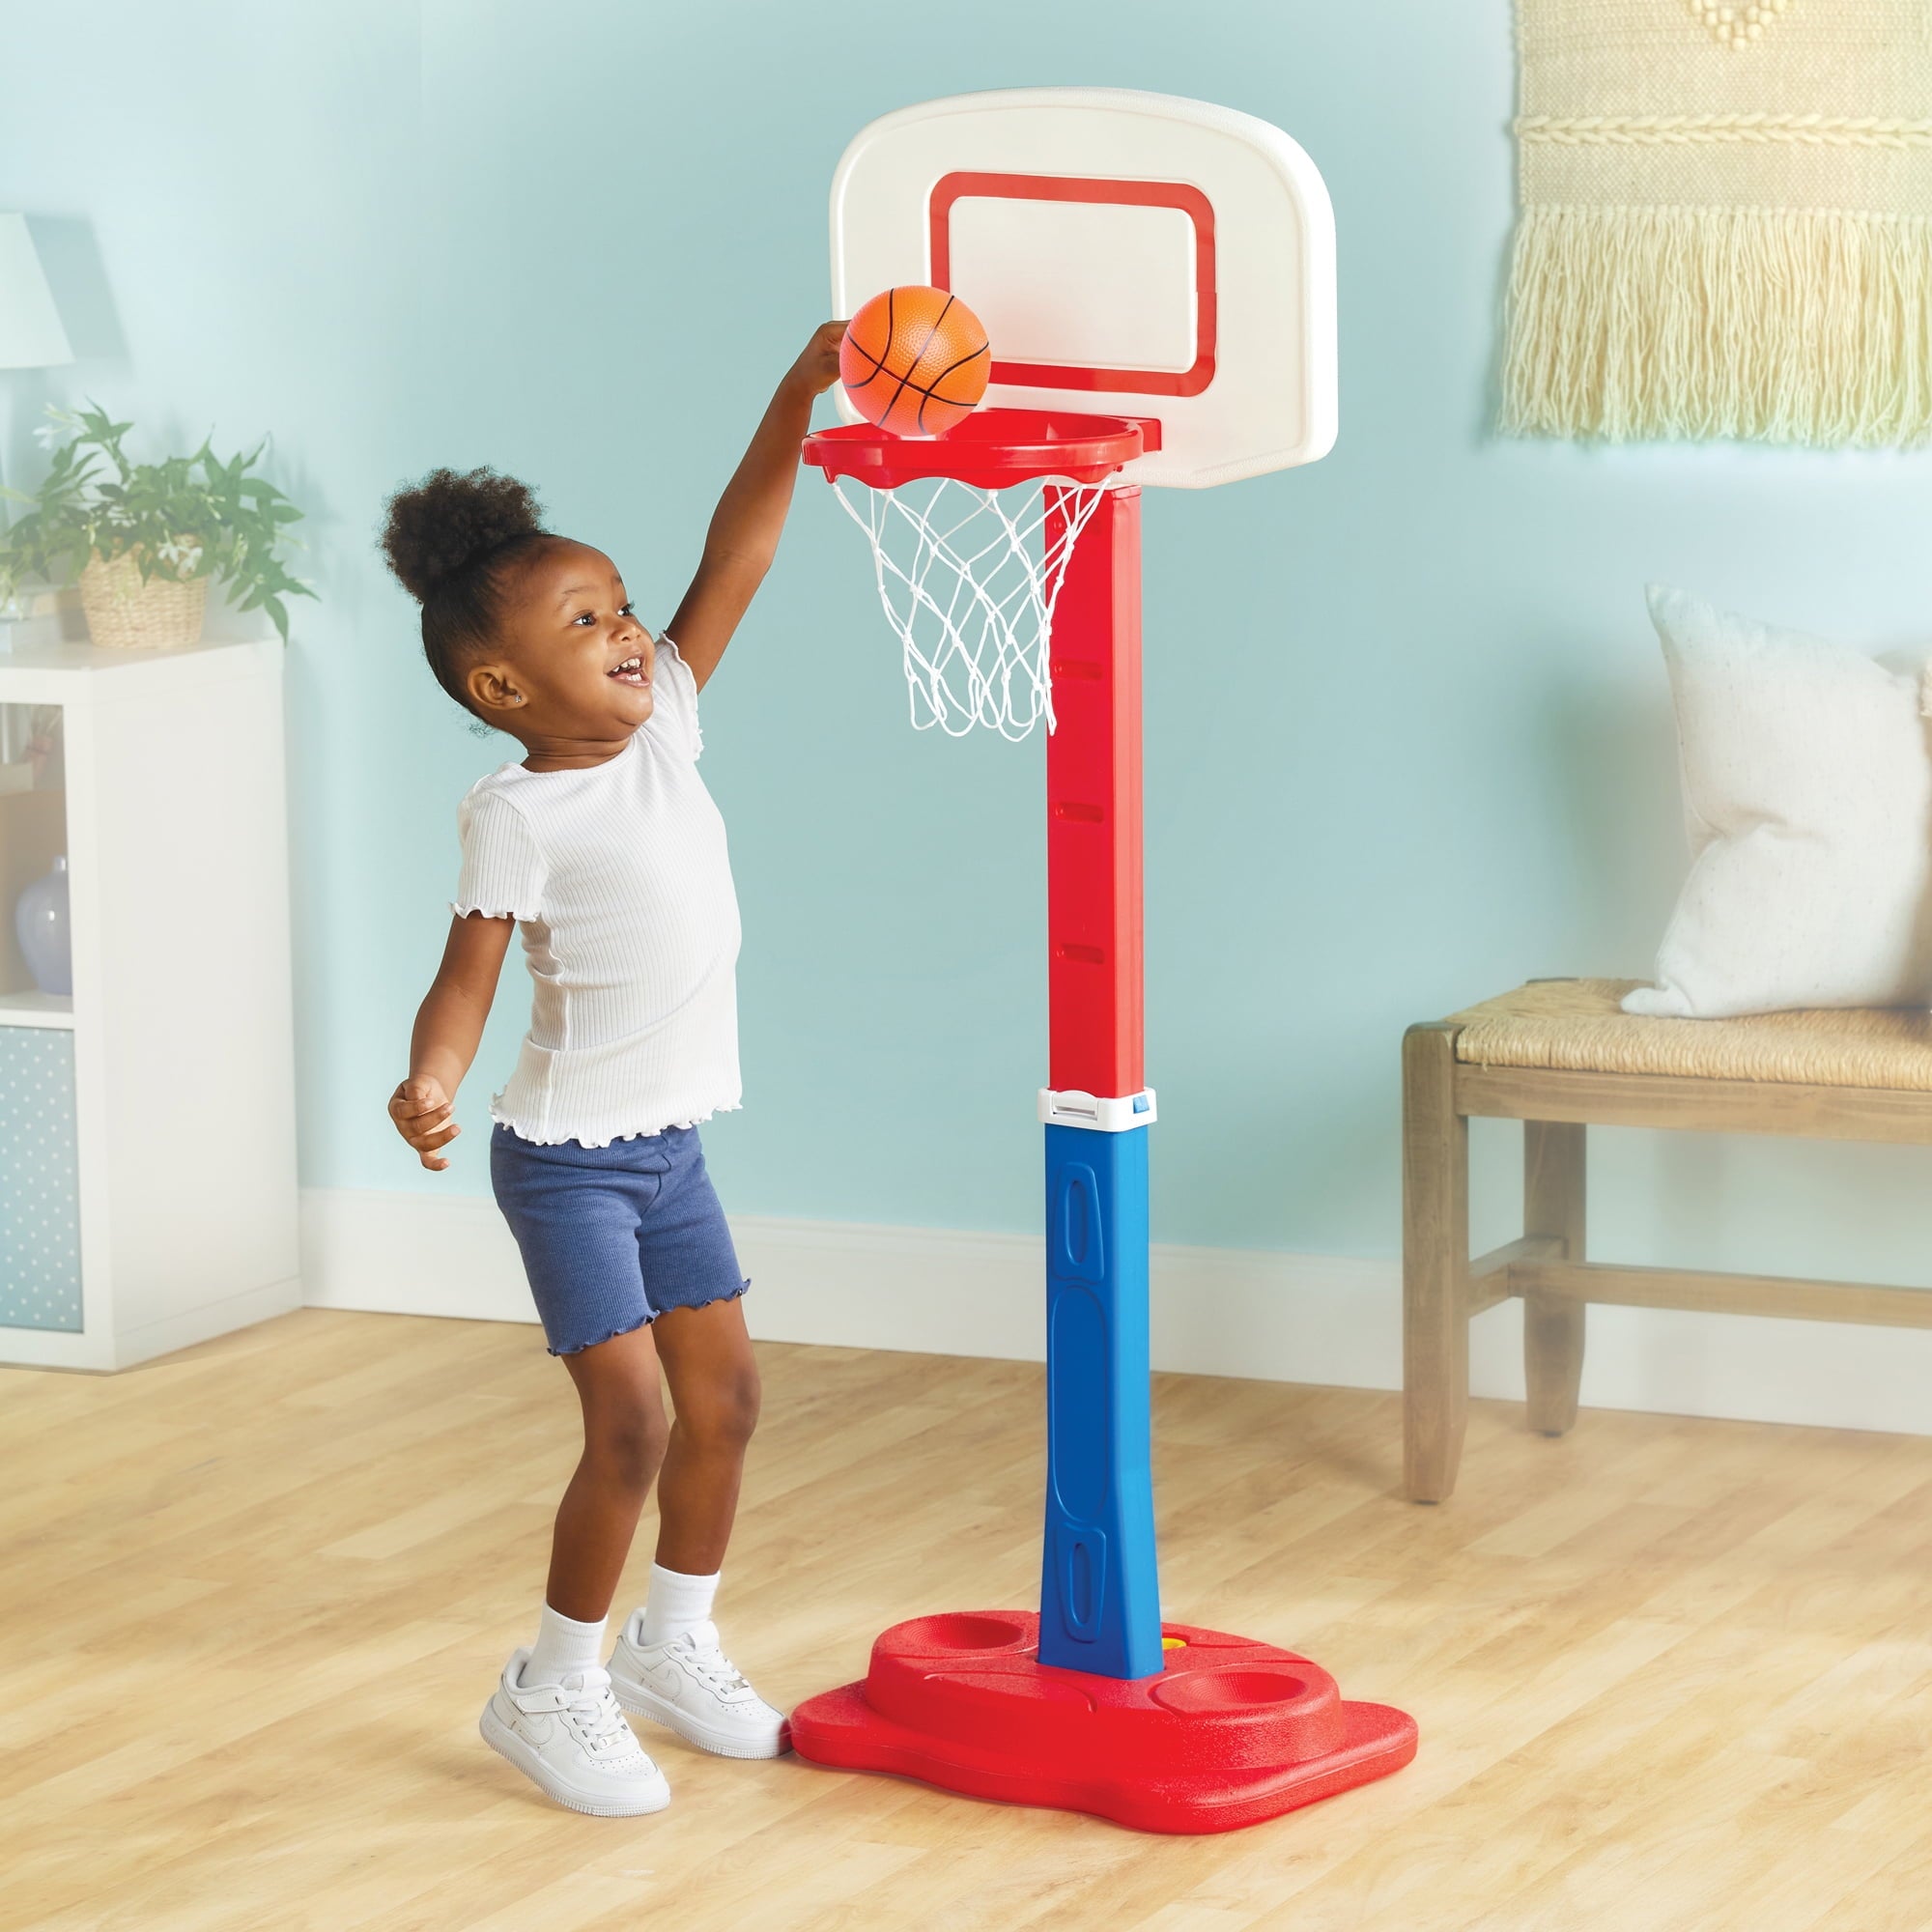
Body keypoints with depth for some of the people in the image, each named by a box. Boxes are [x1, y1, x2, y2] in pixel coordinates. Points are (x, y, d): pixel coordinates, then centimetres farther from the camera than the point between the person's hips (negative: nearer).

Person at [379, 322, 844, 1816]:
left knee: (725, 1397, 14)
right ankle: (551, 1690, 7)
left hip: (667, 1145, 7)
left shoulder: (664, 728, 1)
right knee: (630, 1424, -10)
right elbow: (470, 971, -21)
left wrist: (800, 401, -10)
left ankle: (674, 1642, 33)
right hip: (568, 1155, -7)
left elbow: (733, 559, -3)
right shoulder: (518, 813, -16)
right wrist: (433, 1083, -41)